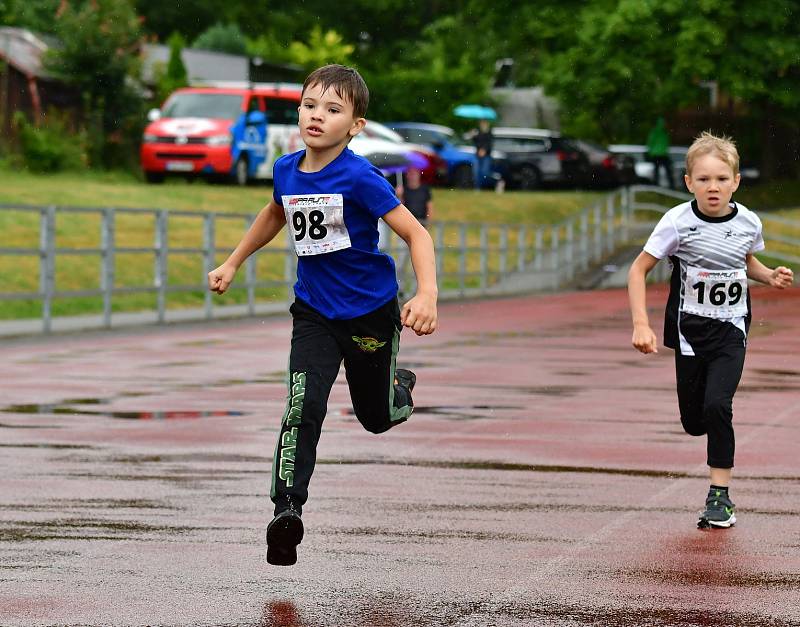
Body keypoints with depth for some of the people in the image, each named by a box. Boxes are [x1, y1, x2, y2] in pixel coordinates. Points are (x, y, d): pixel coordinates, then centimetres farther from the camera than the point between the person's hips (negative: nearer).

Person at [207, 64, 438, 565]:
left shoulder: (360, 178, -22)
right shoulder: (287, 170, -4)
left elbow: (415, 233, -22)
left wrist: (427, 295, -36)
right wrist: (233, 264, 26)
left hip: (371, 311, -3)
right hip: (315, 312, 3)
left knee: (377, 417, 15)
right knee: (304, 406, -18)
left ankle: (400, 386, 50)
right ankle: (287, 512, -22)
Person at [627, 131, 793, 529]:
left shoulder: (748, 222, -6)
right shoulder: (678, 222, -14)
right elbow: (638, 270, -8)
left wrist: (770, 277, -3)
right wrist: (640, 324, -17)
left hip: (731, 330, 0)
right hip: (689, 328, 0)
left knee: (717, 406, -19)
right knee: (693, 420, 5)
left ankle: (720, 496, -8)